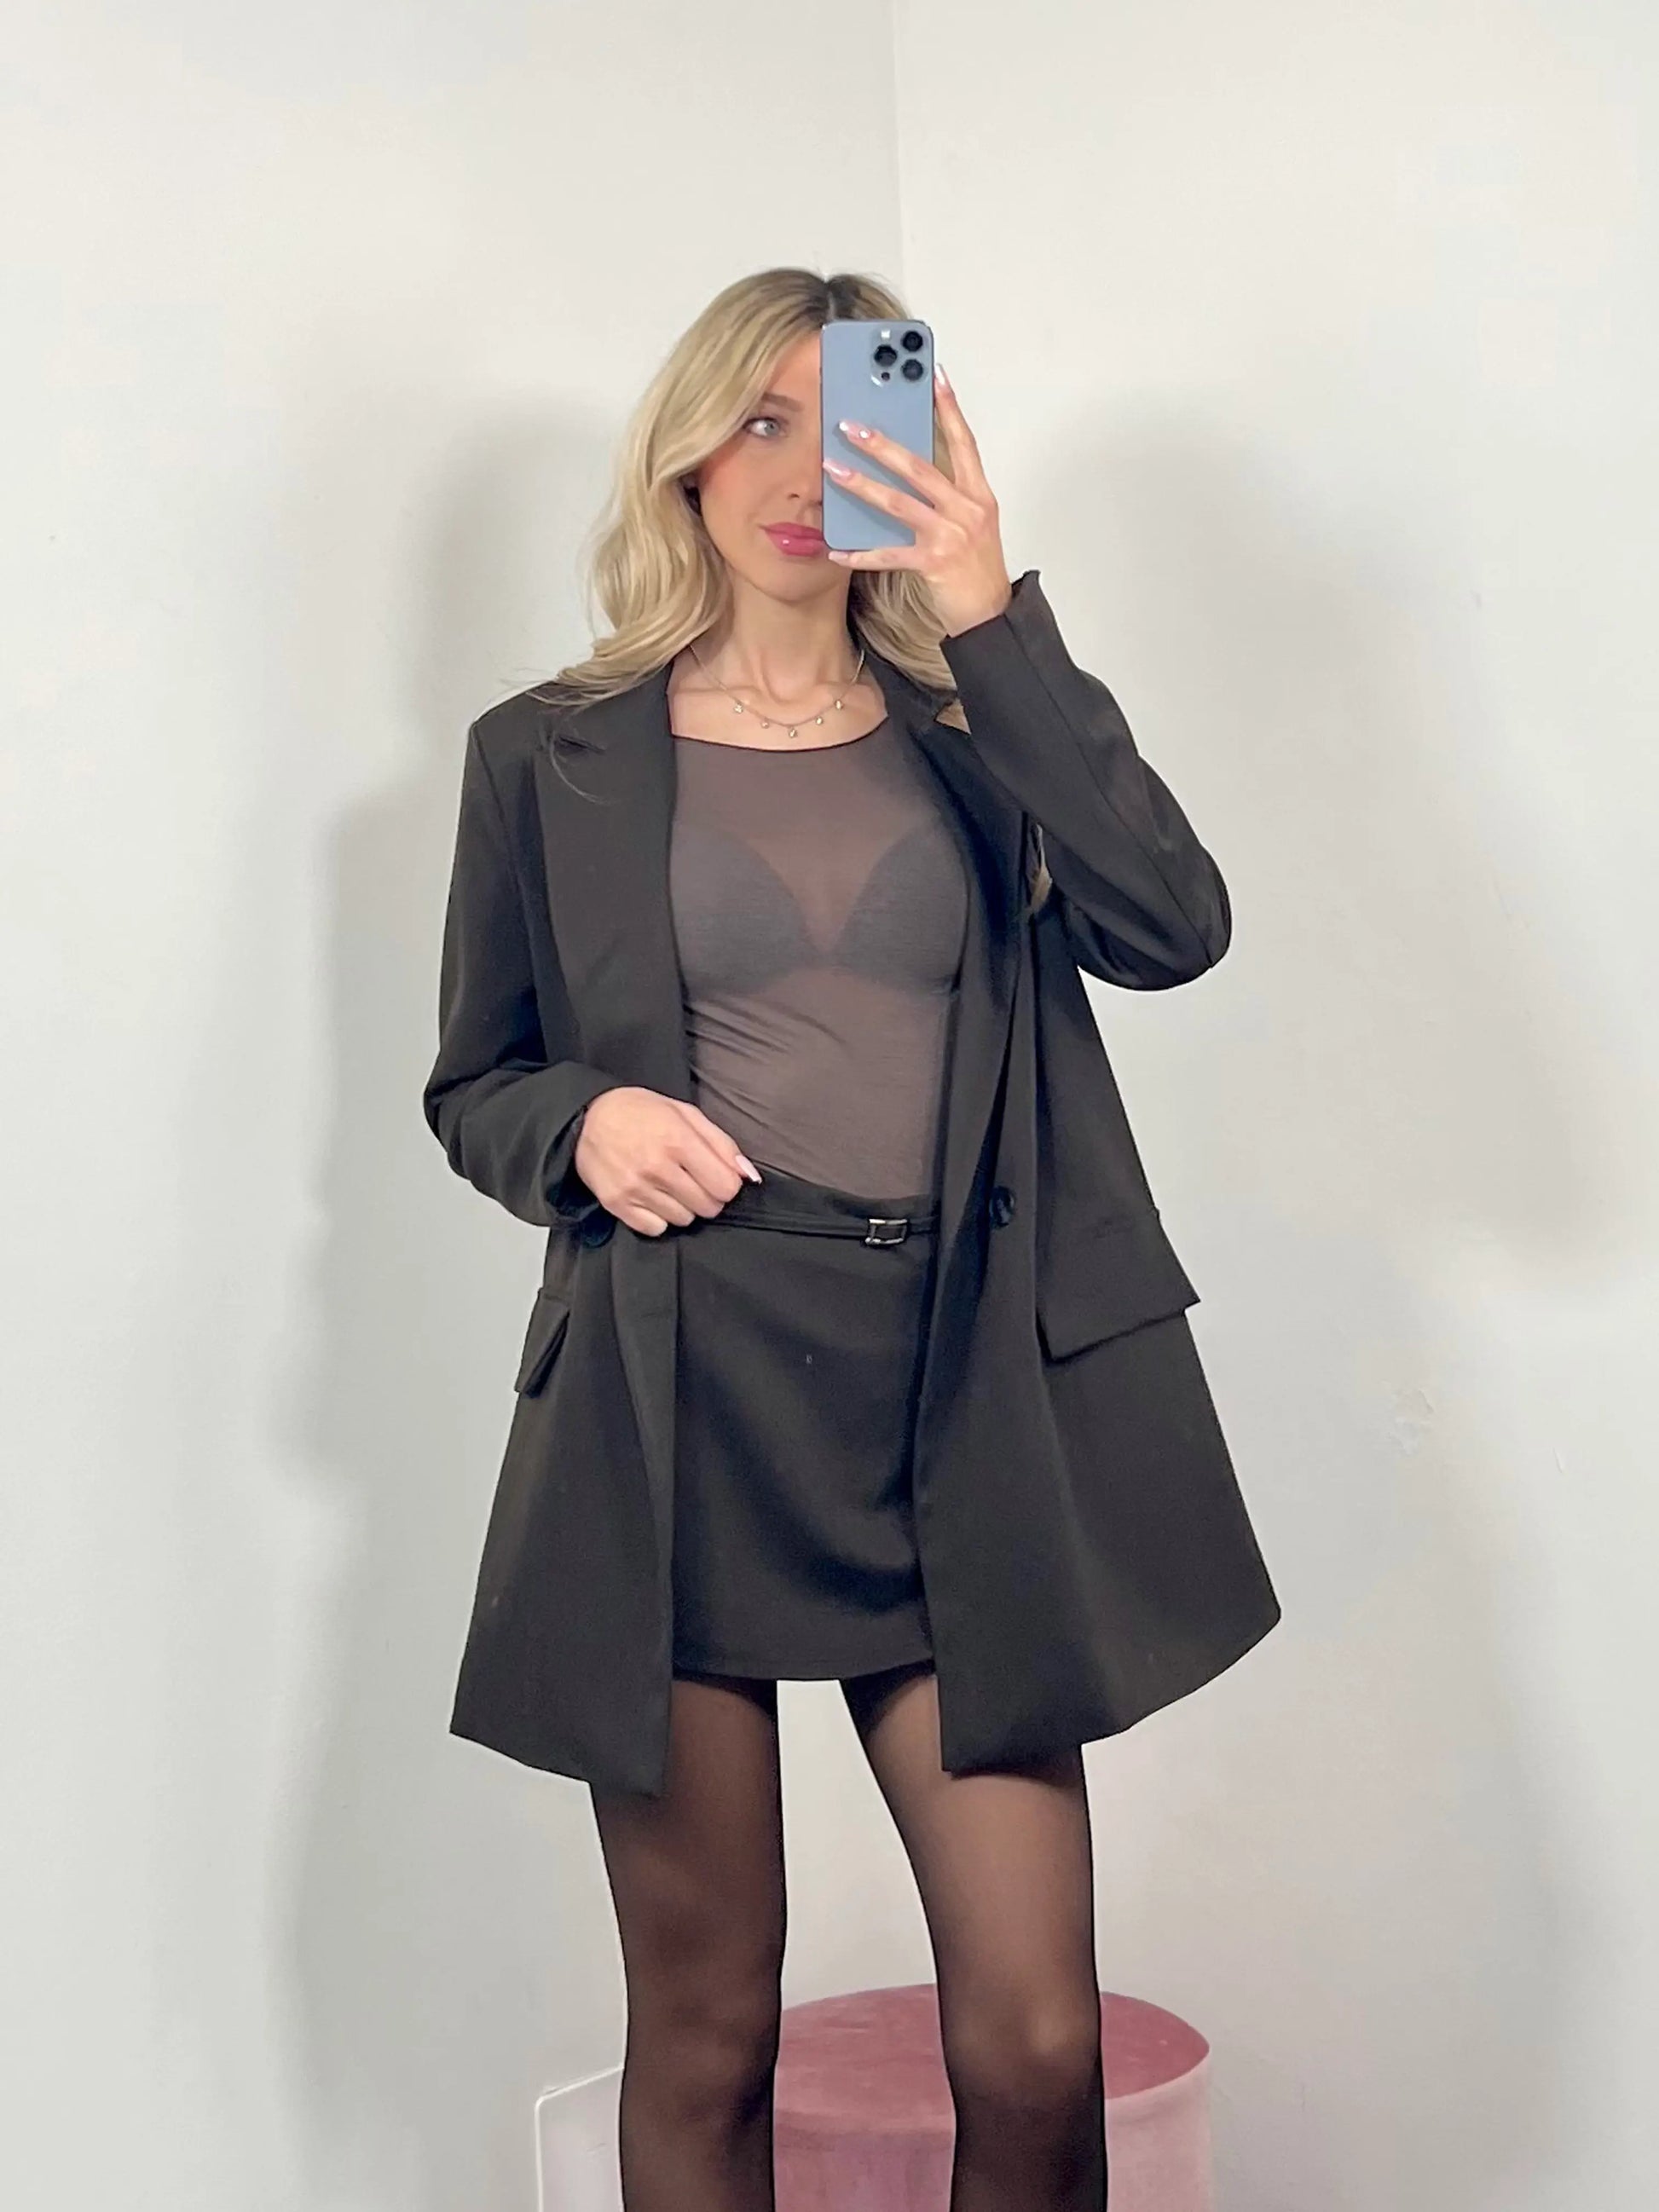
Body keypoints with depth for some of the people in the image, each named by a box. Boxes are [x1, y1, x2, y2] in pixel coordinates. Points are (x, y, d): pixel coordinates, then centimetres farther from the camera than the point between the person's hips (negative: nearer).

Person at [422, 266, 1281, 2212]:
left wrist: (995, 621, -11)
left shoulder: (975, 735, 11)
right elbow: (471, 1085, 14)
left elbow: (1172, 927, -7)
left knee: (1036, 2049, 1)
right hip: (677, 1412, -1)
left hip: (955, 1411, 1)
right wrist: (579, 1124, -8)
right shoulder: (552, 755, 8)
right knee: (704, 2042, 8)